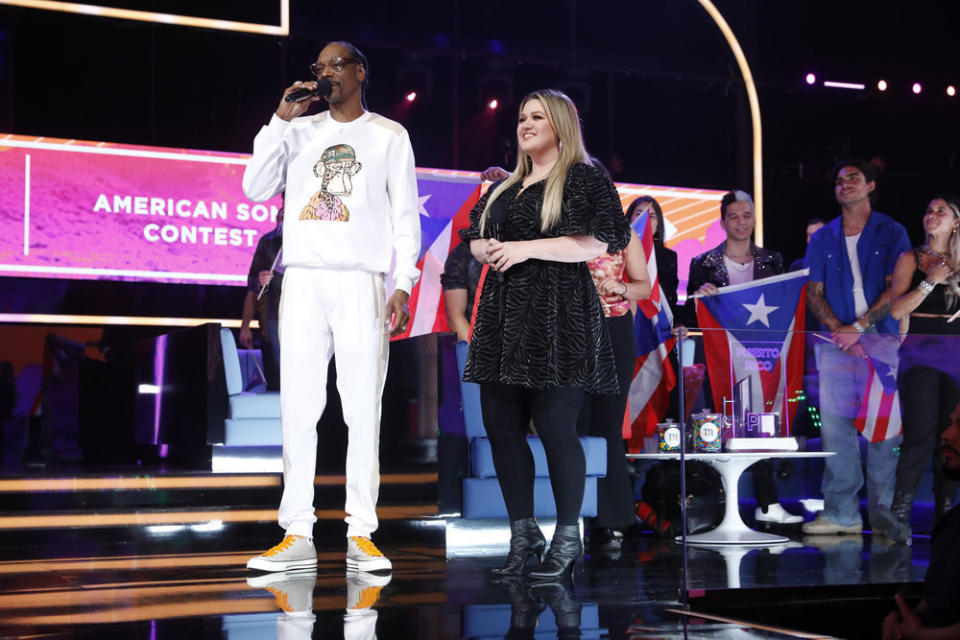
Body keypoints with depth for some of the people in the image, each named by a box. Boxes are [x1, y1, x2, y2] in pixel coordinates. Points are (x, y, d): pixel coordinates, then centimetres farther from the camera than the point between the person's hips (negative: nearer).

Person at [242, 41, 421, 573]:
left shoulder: (389, 135, 12)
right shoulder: (300, 131, 18)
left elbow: (404, 214, 7)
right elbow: (257, 189, 7)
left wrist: (404, 283, -4)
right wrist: (282, 119, 1)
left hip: (361, 280, -2)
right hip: (303, 280, 2)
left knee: (362, 409, -5)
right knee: (298, 407, -2)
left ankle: (360, 534, -1)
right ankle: (297, 534, 1)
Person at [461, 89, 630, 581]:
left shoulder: (584, 180, -1)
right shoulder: (504, 188, 22)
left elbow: (596, 243, -13)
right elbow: (475, 240, 28)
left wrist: (524, 248, -14)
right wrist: (487, 250, 3)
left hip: (556, 317, -8)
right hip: (504, 314, 8)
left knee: (555, 427, -7)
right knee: (501, 426, 5)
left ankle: (567, 539, 6)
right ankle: (523, 534, 16)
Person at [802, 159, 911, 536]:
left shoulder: (892, 233, 6)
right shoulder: (822, 239, 15)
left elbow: (895, 289, -3)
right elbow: (814, 293, 10)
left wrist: (859, 327, -12)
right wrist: (837, 330, -6)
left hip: (882, 340, -3)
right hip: (837, 344, 3)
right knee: (835, 423, -2)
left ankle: (884, 512, 2)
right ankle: (841, 513, 2)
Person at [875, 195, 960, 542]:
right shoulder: (911, 259, 7)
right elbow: (897, 309, -3)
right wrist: (930, 281, -9)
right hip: (920, 349, -3)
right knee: (922, 429, -16)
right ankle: (900, 514, -20)